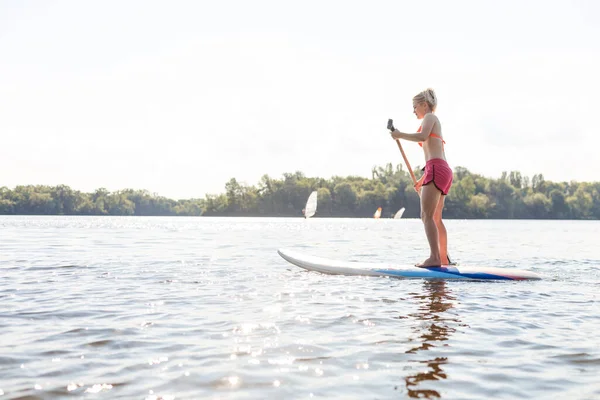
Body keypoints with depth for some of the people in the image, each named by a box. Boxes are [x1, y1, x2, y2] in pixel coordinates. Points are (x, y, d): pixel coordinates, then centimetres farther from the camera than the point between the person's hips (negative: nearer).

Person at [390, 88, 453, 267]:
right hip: (443, 171, 10)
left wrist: (400, 135, -10)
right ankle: (443, 258, 16)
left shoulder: (430, 117, 3)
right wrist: (423, 179, 28)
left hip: (436, 170, -10)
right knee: (436, 219, 13)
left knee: (427, 215, -16)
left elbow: (422, 136, -20)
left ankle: (434, 258, -22)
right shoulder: (434, 122, 29)